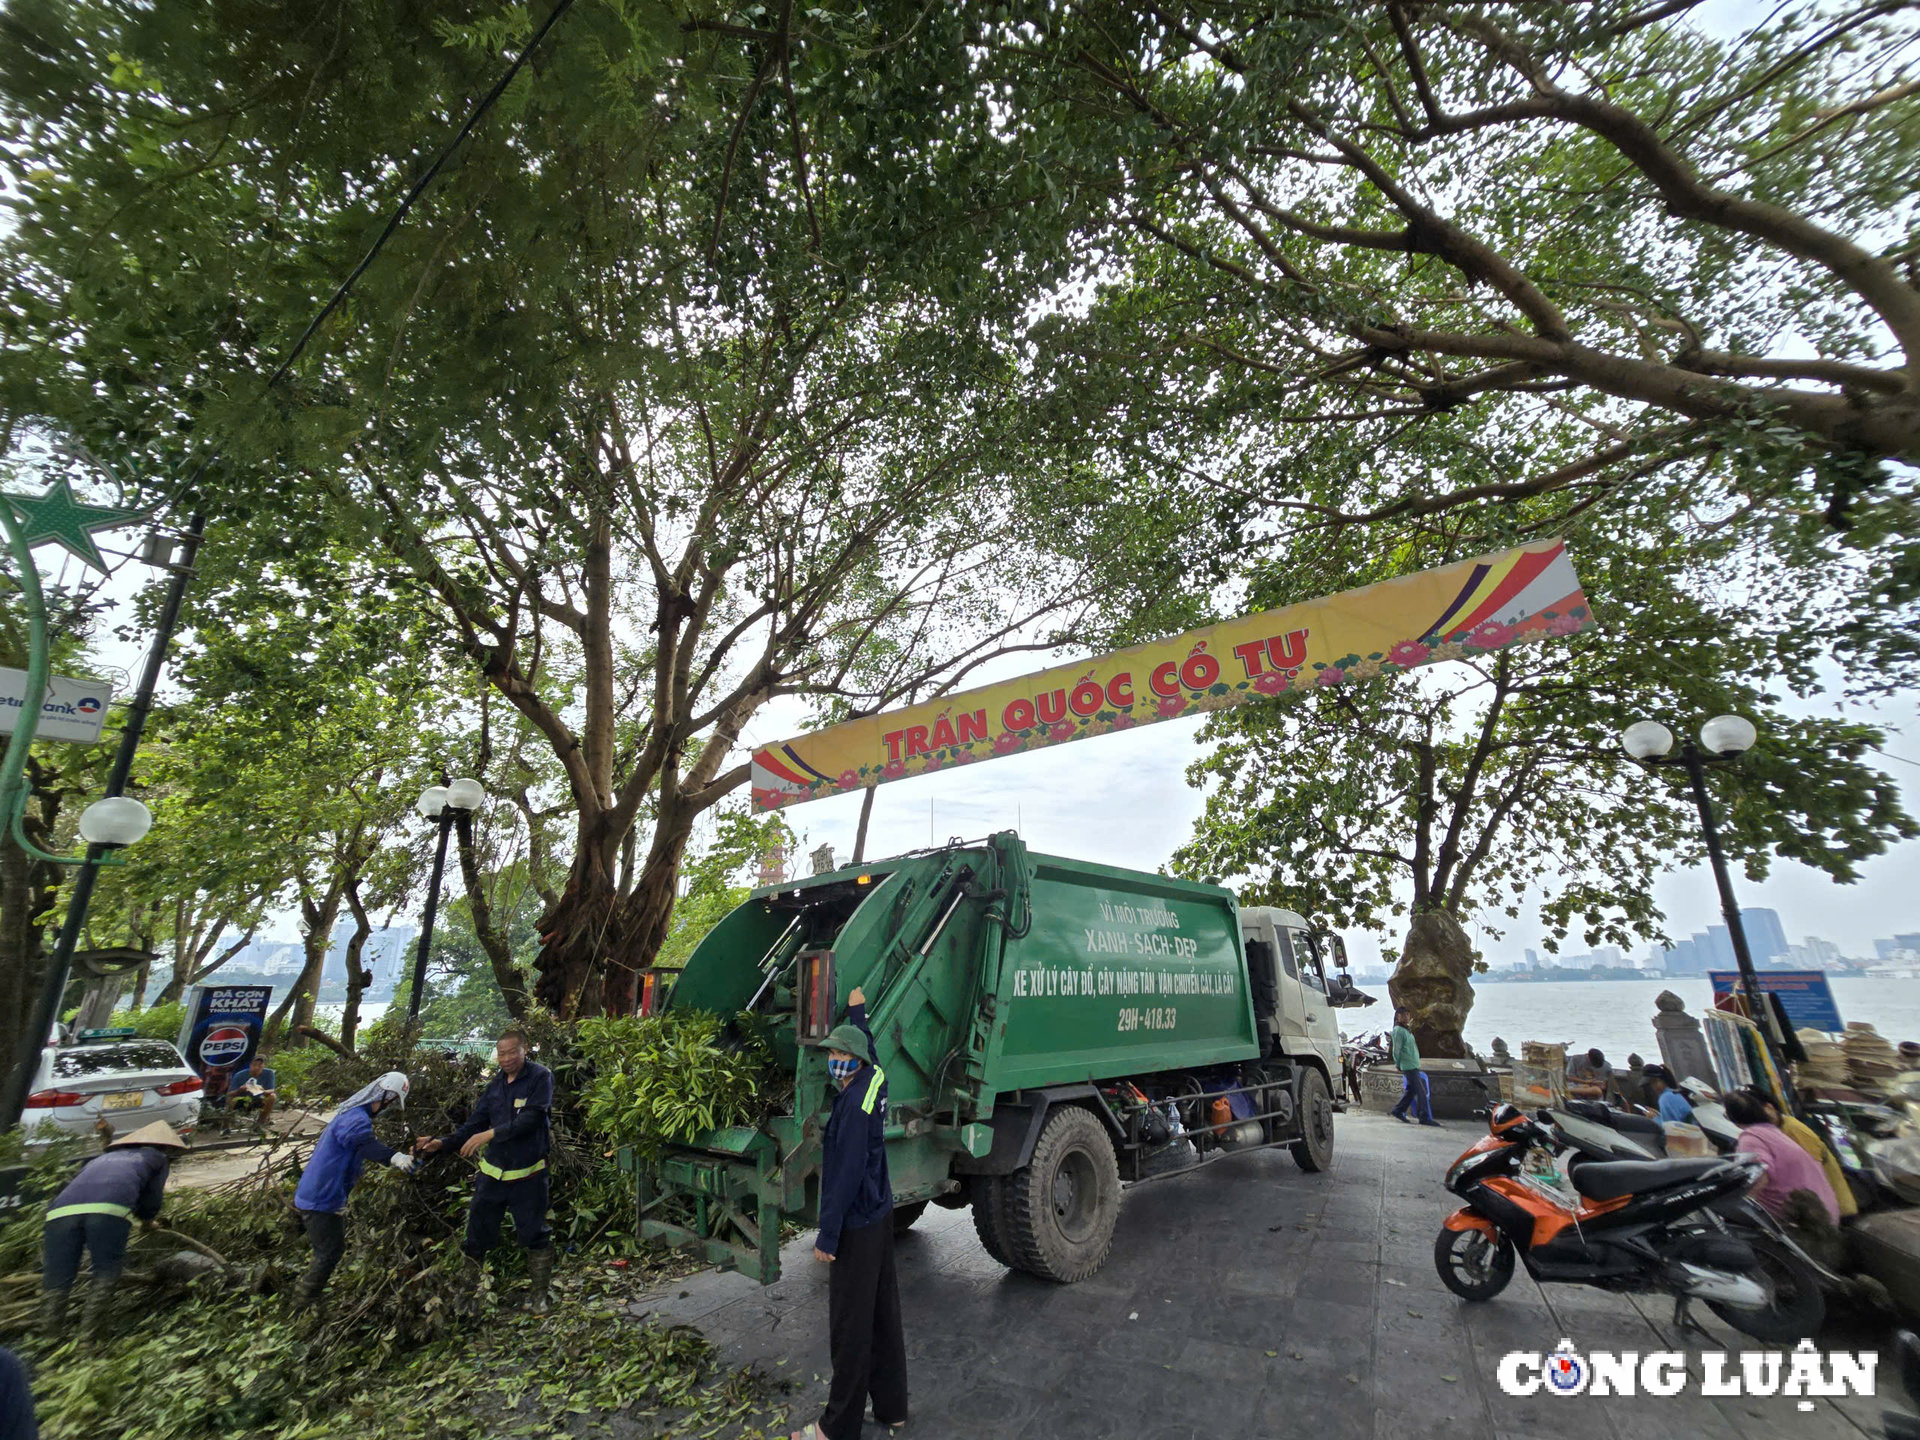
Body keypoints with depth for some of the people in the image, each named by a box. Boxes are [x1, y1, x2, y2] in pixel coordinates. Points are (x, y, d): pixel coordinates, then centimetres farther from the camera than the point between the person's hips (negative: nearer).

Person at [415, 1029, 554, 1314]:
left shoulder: (540, 1077, -14)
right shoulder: (495, 1084, 5)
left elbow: (531, 1118, -23)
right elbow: (475, 1122, 7)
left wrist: (491, 1134, -27)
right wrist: (442, 1143, -6)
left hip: (527, 1175, -5)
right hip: (493, 1172, 5)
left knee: (534, 1235, 6)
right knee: (477, 1235, 11)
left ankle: (539, 1295, 23)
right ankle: (466, 1295, 30)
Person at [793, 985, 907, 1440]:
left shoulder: (856, 1104, -24)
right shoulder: (875, 1079, 1)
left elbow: (846, 1175, -25)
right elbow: (866, 1042, 23)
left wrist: (827, 1235, -19)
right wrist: (857, 1006, 32)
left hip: (856, 1226, -9)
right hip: (880, 1215, 9)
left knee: (850, 1326, 4)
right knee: (883, 1313, 18)